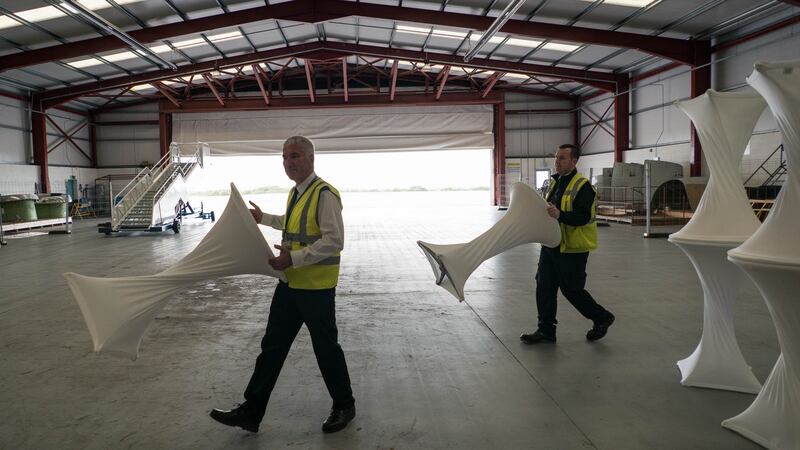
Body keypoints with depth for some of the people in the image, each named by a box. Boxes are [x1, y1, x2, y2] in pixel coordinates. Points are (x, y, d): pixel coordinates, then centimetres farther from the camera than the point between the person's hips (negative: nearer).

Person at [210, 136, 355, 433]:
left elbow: (334, 241, -25)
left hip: (316, 286, -9)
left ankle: (344, 406, 28)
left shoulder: (324, 194, -18)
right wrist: (263, 218, 32)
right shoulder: (295, 192, 12)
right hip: (290, 283, 9)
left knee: (325, 348, 6)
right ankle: (251, 412, 21)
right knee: (272, 346, 11)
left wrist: (294, 258, -26)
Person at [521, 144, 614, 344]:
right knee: (544, 286, 7)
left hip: (572, 248, -8)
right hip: (551, 243, 8)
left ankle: (602, 318, 25)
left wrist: (559, 215, -39)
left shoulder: (583, 186, -15)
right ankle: (546, 330, 17)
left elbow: (584, 217, -25)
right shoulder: (555, 182, 12)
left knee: (572, 290, 2)